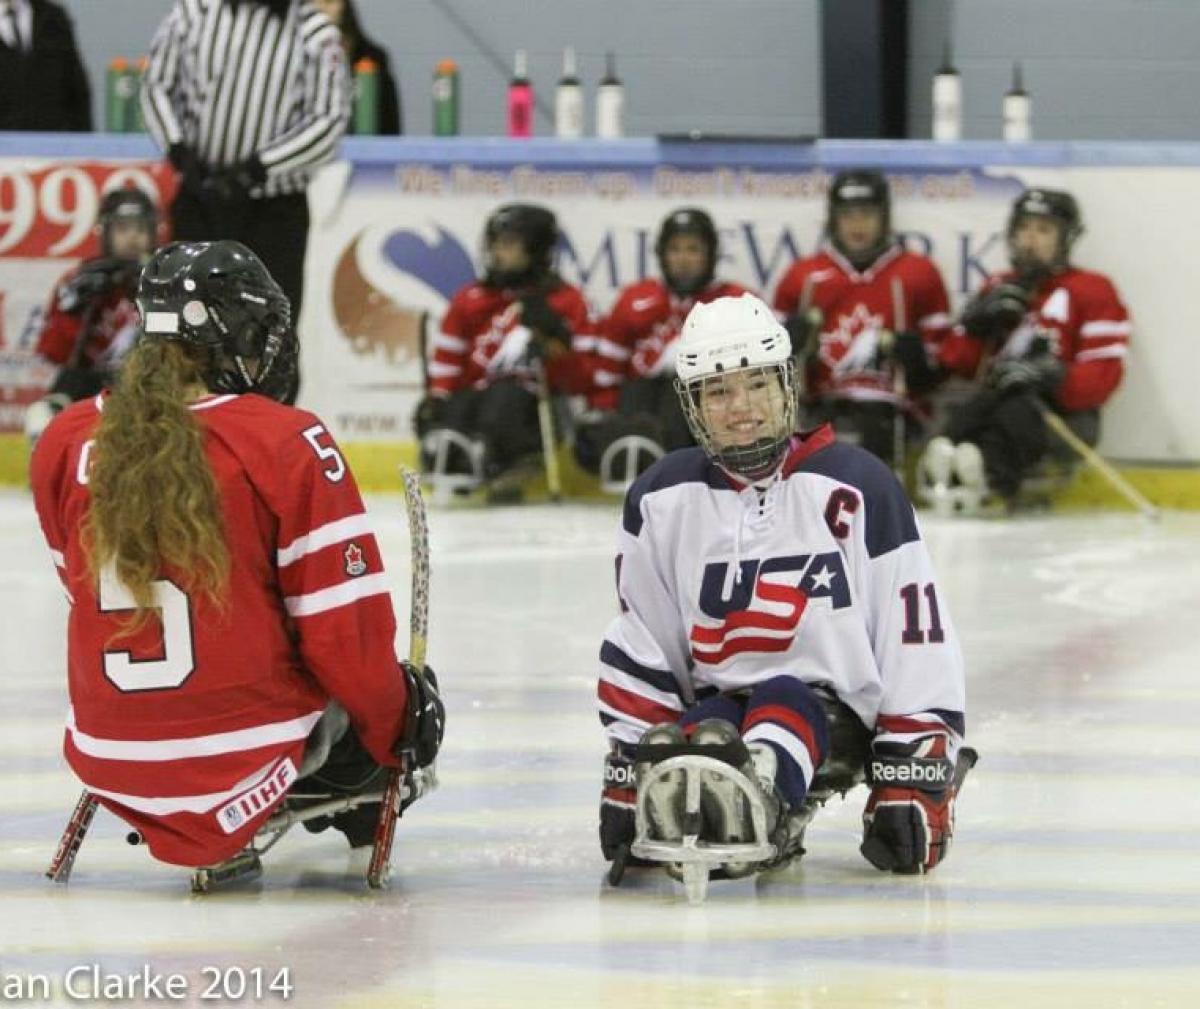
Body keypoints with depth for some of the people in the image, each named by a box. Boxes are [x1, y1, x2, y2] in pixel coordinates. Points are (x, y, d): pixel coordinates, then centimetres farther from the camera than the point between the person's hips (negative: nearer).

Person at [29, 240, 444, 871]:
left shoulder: (64, 443, -1)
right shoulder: (287, 444, -15)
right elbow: (344, 626, -12)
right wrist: (393, 729, 6)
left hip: (112, 765, 4)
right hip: (249, 765, -4)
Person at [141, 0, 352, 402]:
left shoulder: (316, 33, -8)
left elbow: (328, 121, -11)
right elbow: (157, 84, 7)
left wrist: (257, 168, -20)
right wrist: (180, 153, -8)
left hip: (276, 208, -2)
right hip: (200, 196, 2)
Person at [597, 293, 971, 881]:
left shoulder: (857, 488, -3)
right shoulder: (661, 501, 7)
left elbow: (918, 640, -3)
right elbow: (638, 653, 13)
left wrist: (914, 780, -7)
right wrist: (626, 770, 6)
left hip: (836, 711, -7)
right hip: (715, 704, 7)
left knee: (783, 699, -41)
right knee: (705, 732, -29)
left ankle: (757, 796, -68)